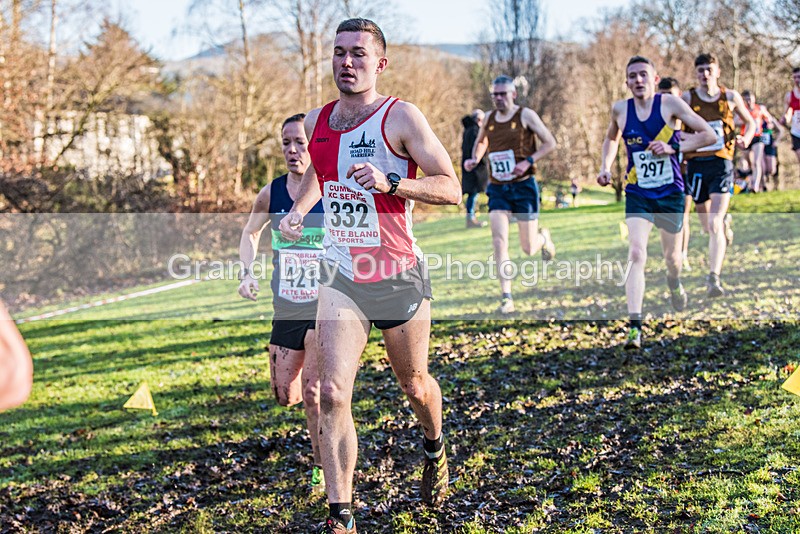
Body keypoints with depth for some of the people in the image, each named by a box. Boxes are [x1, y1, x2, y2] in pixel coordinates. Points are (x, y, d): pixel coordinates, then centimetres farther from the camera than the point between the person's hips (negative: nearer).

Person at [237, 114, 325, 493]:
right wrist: (247, 272, 2)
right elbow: (250, 233, 17)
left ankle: (322, 466, 6)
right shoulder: (271, 194, -1)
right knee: (286, 396, 8)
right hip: (286, 310, 4)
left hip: (326, 308, -4)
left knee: (312, 389, -15)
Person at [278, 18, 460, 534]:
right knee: (333, 393, -11)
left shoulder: (401, 117, -11)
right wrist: (297, 209, 7)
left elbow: (451, 188, -13)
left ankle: (435, 448, 50)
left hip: (400, 277, -3)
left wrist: (390, 183, -27)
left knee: (414, 384, 15)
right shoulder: (317, 121, 5)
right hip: (341, 277, 3)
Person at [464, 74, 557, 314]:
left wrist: (528, 161, -18)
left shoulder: (525, 115, -5)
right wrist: (474, 159, 5)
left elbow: (550, 143, -4)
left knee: (528, 249, 3)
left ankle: (544, 237, 41)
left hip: (523, 186, -3)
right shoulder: (489, 119, 7)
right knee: (499, 241, -14)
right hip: (497, 189, 3)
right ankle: (507, 297, -10)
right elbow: (480, 142, 26)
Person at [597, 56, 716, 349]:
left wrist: (673, 147, -19)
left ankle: (674, 283, 54)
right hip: (637, 196, 0)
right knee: (636, 254, -19)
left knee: (672, 257, 16)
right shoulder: (620, 109, 0)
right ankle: (634, 326, -23)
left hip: (670, 194, 0)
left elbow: (708, 134, -7)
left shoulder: (670, 103, -8)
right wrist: (605, 167, 7)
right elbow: (611, 138, 22)